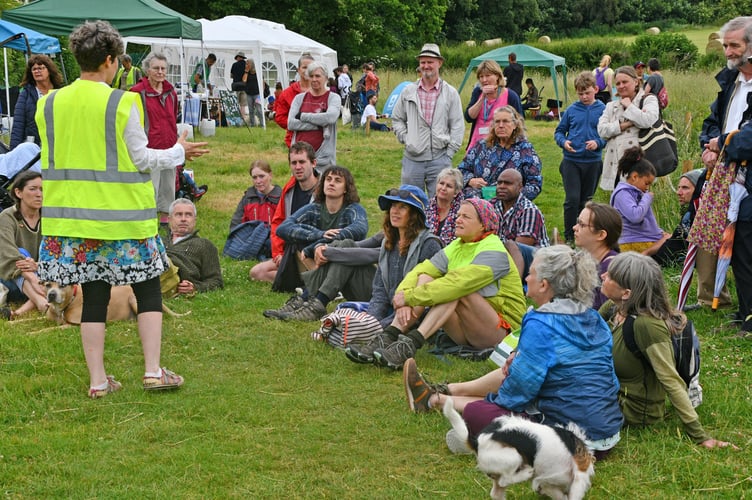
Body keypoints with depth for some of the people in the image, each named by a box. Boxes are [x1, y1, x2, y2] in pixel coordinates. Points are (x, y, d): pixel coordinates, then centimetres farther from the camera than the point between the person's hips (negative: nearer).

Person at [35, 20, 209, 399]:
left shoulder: (50, 104, 2)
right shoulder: (122, 103, -12)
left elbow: (50, 162, 9)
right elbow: (140, 158, -7)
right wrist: (178, 153, 8)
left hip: (73, 215, 4)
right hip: (121, 215, -4)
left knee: (94, 296, 9)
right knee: (148, 290, 10)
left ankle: (98, 380, 11)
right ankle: (153, 371, 8)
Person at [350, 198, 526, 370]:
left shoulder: (494, 252, -14)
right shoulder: (455, 247, 9)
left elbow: (459, 282, -30)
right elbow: (419, 271, -5)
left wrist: (411, 297, -31)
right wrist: (404, 298, -26)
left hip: (500, 330, -6)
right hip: (464, 332, 7)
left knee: (455, 288, -31)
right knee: (425, 278, -12)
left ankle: (411, 344, -41)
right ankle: (388, 338, -27)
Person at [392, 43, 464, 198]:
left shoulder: (450, 93, 4)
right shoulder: (408, 91, 9)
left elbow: (457, 126, 4)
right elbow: (397, 119, 17)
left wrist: (449, 152, -3)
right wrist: (404, 138, 3)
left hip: (439, 159, -2)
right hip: (412, 158, 2)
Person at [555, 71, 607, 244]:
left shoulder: (603, 110, -1)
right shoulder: (571, 110, 1)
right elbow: (559, 131, 9)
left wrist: (598, 143, -17)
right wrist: (563, 142, -11)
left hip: (593, 162, 1)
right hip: (571, 160, 0)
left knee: (586, 201, 12)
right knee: (572, 199, -8)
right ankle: (569, 236, 2)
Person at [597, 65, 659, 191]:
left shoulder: (648, 99, 7)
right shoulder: (611, 106, 20)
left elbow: (648, 120, -15)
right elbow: (601, 130, 3)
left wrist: (629, 106, -2)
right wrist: (626, 124, -8)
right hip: (615, 166, 5)